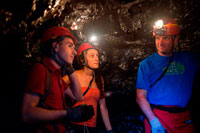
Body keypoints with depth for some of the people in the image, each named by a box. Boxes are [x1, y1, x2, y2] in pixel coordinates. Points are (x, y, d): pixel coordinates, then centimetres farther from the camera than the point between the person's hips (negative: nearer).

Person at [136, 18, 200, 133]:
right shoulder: (146, 64, -5)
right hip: (156, 116, -3)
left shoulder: (188, 59, 5)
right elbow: (141, 97, -9)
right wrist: (153, 121, -18)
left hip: (184, 119, 4)